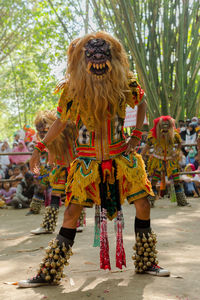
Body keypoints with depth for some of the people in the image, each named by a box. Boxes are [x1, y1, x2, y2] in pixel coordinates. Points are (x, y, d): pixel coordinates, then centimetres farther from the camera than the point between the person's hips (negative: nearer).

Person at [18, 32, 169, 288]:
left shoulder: (125, 82, -6)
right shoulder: (72, 88, -8)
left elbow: (141, 102, 14)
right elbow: (60, 122, 5)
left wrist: (137, 134, 5)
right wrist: (41, 147, 8)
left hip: (121, 157, 2)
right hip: (87, 161, -1)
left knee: (143, 205, 0)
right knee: (71, 212, -4)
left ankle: (146, 263, 21)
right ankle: (49, 274, 5)